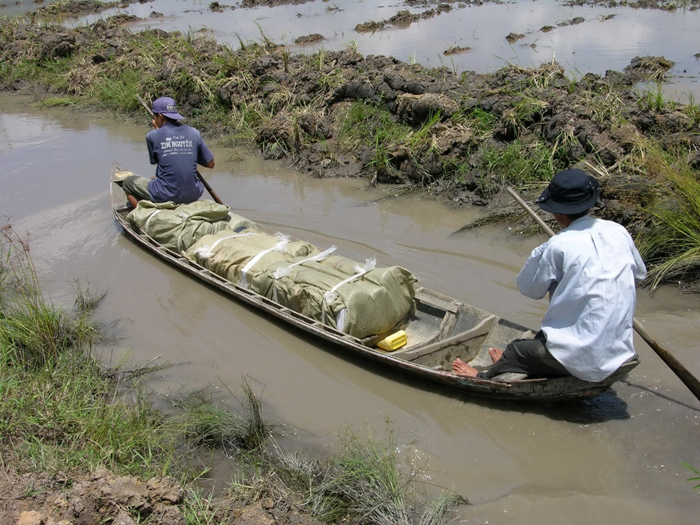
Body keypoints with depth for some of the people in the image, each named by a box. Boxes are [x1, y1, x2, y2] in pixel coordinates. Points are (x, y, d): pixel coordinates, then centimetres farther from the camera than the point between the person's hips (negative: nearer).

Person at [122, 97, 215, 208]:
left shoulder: (153, 135, -9)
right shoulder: (194, 133, -2)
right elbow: (210, 164, 4)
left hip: (164, 197, -4)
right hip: (193, 196, 4)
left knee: (128, 182, 20)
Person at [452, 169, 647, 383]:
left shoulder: (560, 245, -18)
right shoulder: (619, 231, 0)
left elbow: (529, 288, -4)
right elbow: (639, 273, 18)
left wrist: (542, 251, -1)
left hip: (582, 358, -6)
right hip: (619, 351, 6)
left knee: (515, 350, 19)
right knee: (541, 338, 29)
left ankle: (485, 376, 43)